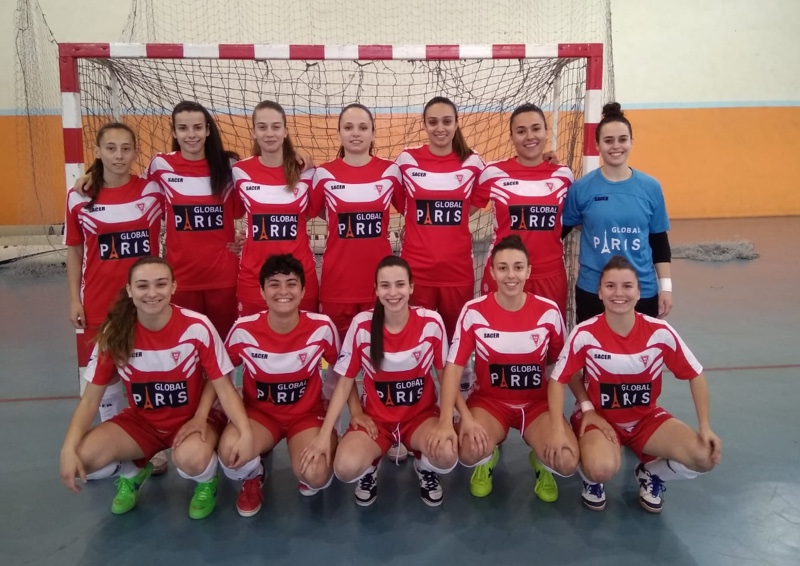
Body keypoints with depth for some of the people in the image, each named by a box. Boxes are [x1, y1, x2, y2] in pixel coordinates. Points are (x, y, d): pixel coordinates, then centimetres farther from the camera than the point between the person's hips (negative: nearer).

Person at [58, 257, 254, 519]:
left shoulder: (198, 327, -21)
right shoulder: (114, 333, -13)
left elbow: (224, 387, -15)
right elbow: (90, 399, -6)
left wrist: (246, 433, -30)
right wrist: (68, 449, -21)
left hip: (193, 417, -3)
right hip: (142, 420, 4)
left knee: (191, 460, -36)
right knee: (83, 457, -21)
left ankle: (207, 481, 3)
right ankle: (132, 472, 14)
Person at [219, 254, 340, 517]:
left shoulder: (322, 327, -17)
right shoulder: (244, 329, -16)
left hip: (307, 413, -1)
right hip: (259, 411, 1)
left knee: (314, 476, -28)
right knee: (230, 452, -31)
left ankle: (311, 479, 15)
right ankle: (253, 479, 9)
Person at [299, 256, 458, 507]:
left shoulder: (431, 322, -13)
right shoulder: (361, 325, -13)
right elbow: (345, 381, -6)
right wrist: (324, 435, -13)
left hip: (421, 415, 0)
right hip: (375, 417, 0)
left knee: (447, 457, -31)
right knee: (346, 468, -29)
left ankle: (424, 467, 8)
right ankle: (370, 467, 10)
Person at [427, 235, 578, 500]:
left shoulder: (549, 311, -9)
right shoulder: (474, 311, -12)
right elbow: (453, 366, -15)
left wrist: (559, 423, -8)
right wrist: (446, 420, -28)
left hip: (537, 402, 1)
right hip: (489, 400, -1)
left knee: (567, 462, -24)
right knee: (469, 453, -29)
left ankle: (541, 463, 16)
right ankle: (488, 459, 11)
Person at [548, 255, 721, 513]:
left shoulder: (660, 332, -16)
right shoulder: (585, 333, -21)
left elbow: (695, 375, -3)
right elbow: (558, 379, -13)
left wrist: (705, 428, -9)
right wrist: (558, 428, -24)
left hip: (646, 417, 3)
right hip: (599, 417, -3)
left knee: (705, 457, -19)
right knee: (603, 469, -34)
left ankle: (651, 473, 14)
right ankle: (593, 479, 7)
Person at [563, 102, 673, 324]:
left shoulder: (650, 187, 0)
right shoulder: (582, 188, -5)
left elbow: (659, 241, 5)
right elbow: (561, 230, 5)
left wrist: (666, 286, 3)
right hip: (592, 292, -1)